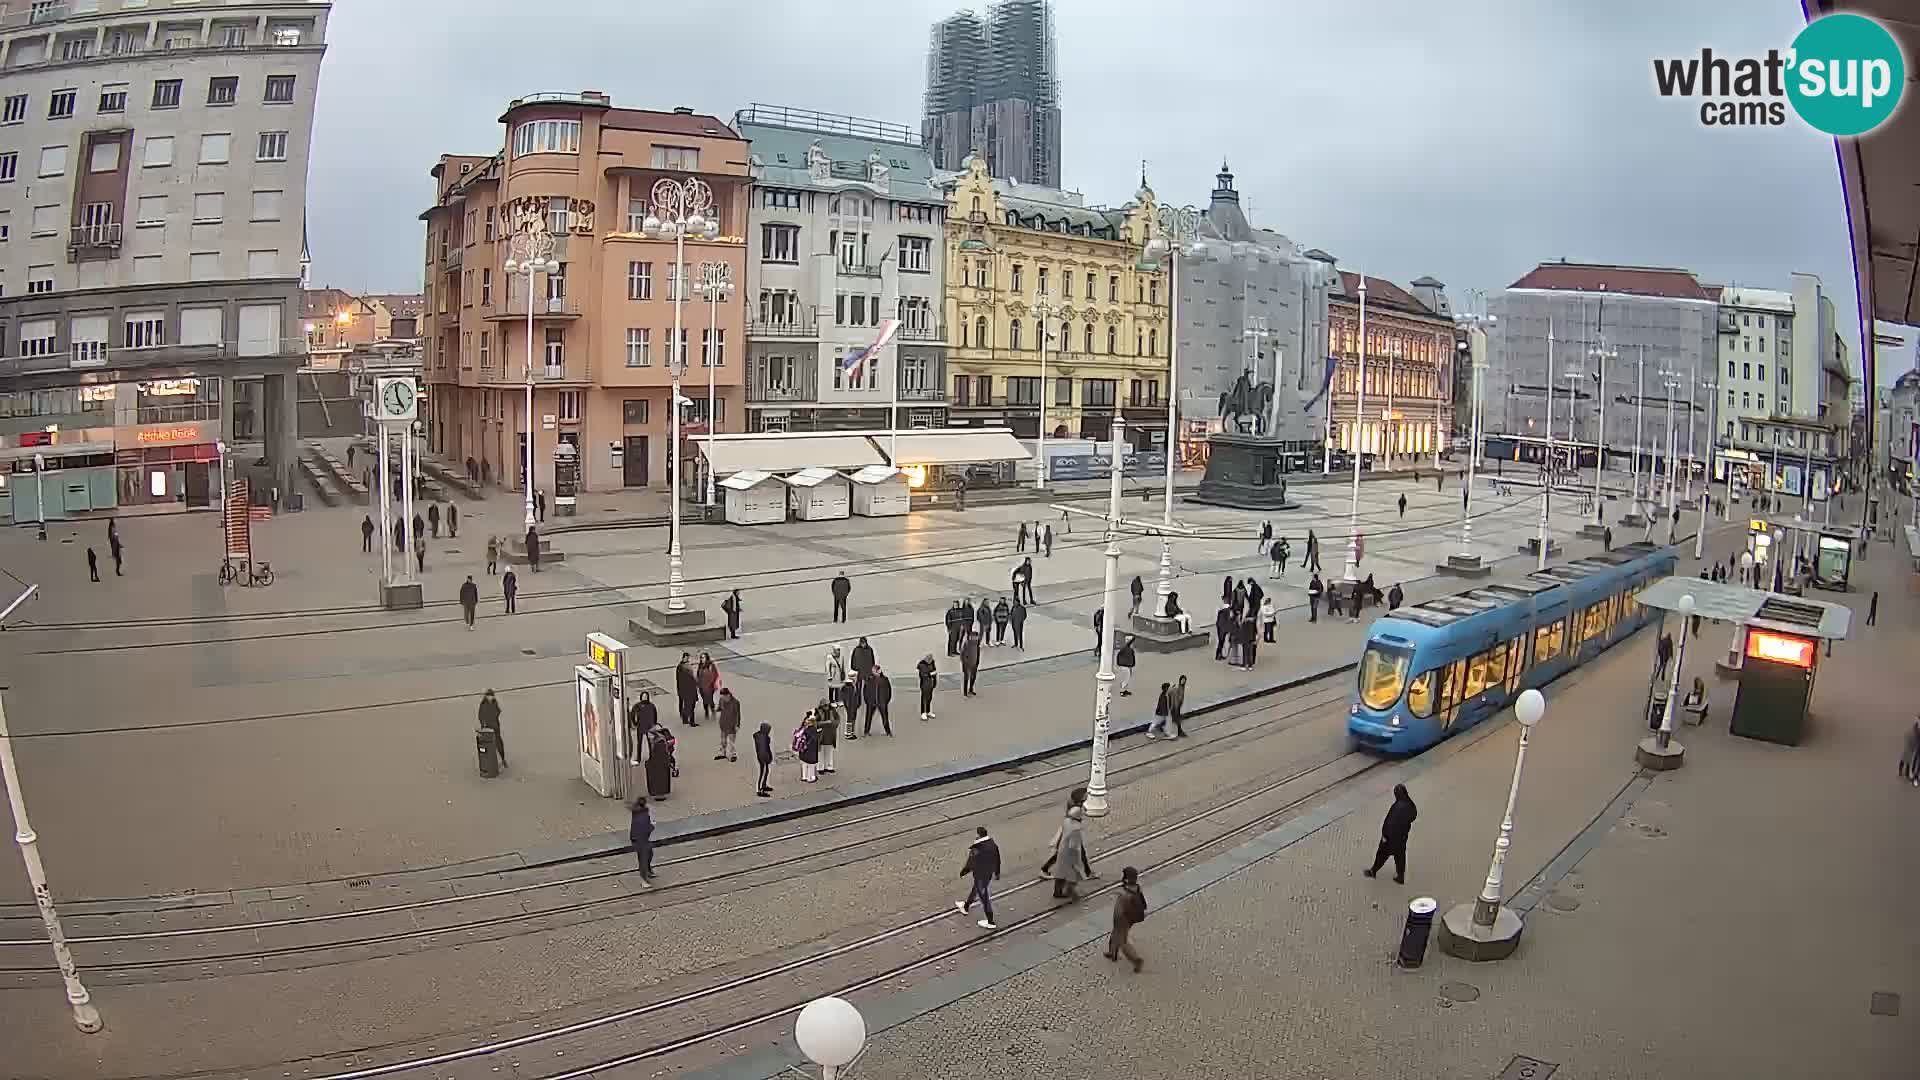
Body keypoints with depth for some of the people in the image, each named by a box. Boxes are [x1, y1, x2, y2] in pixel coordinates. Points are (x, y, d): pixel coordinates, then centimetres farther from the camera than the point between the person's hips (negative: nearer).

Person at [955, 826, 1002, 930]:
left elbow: (970, 865, -20)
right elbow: (997, 859, 2)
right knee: (976, 890, 28)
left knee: (984, 897, 9)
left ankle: (990, 923, 21)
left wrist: (962, 872, -1)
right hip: (990, 873, 7)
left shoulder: (976, 850, -32)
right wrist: (997, 872, 18)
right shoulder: (993, 844, -11)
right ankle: (966, 907, 52)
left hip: (980, 875, -7)